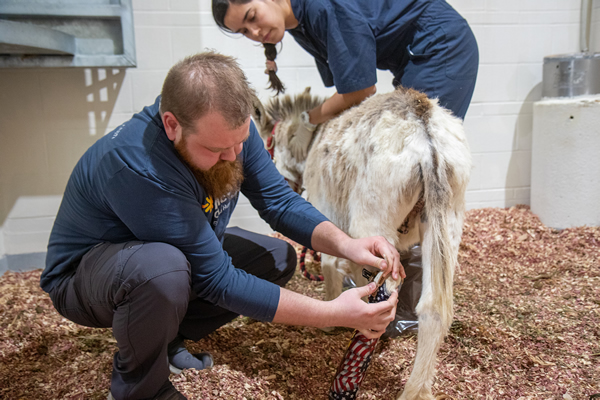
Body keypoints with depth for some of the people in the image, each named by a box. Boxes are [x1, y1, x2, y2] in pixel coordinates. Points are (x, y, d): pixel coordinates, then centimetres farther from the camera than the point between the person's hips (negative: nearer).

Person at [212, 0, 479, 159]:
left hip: (442, 47, -9)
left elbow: (360, 91, -23)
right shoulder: (298, 24, 2)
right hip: (411, 61, 9)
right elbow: (344, 84, 5)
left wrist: (309, 121, -10)